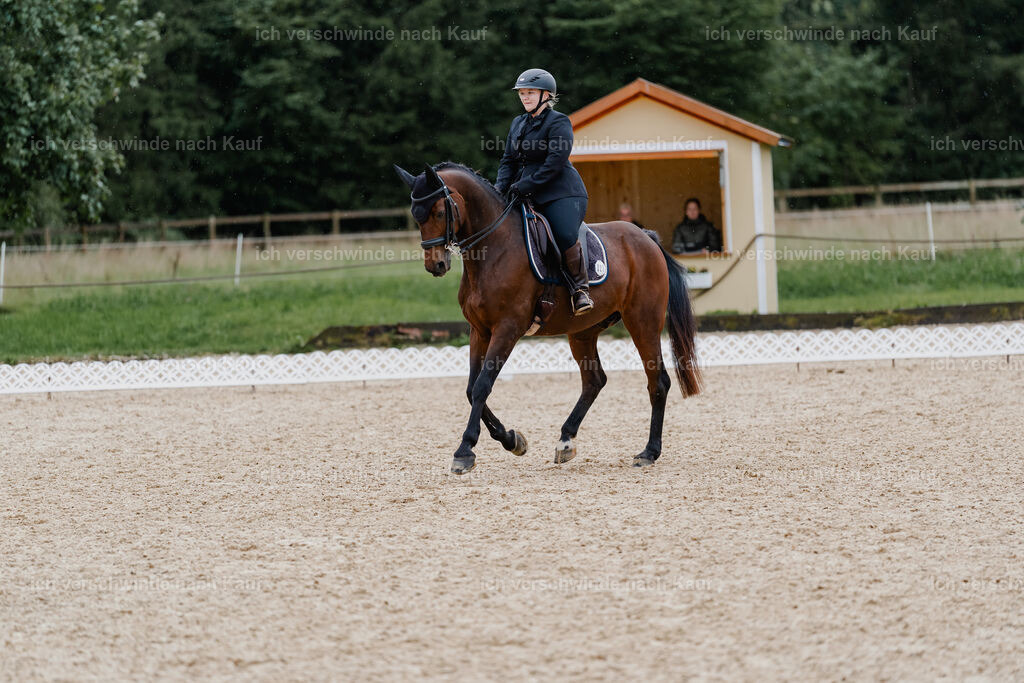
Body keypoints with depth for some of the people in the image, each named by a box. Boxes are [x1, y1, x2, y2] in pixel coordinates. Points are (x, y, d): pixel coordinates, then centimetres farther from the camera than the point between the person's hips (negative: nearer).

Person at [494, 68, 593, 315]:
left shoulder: (558, 123, -5)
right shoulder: (518, 123, 19)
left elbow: (555, 163, -16)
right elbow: (508, 160, 18)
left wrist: (524, 186, -20)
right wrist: (501, 186, -2)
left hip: (561, 194, -8)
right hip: (527, 196, 8)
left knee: (566, 236, -30)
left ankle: (581, 288, -15)